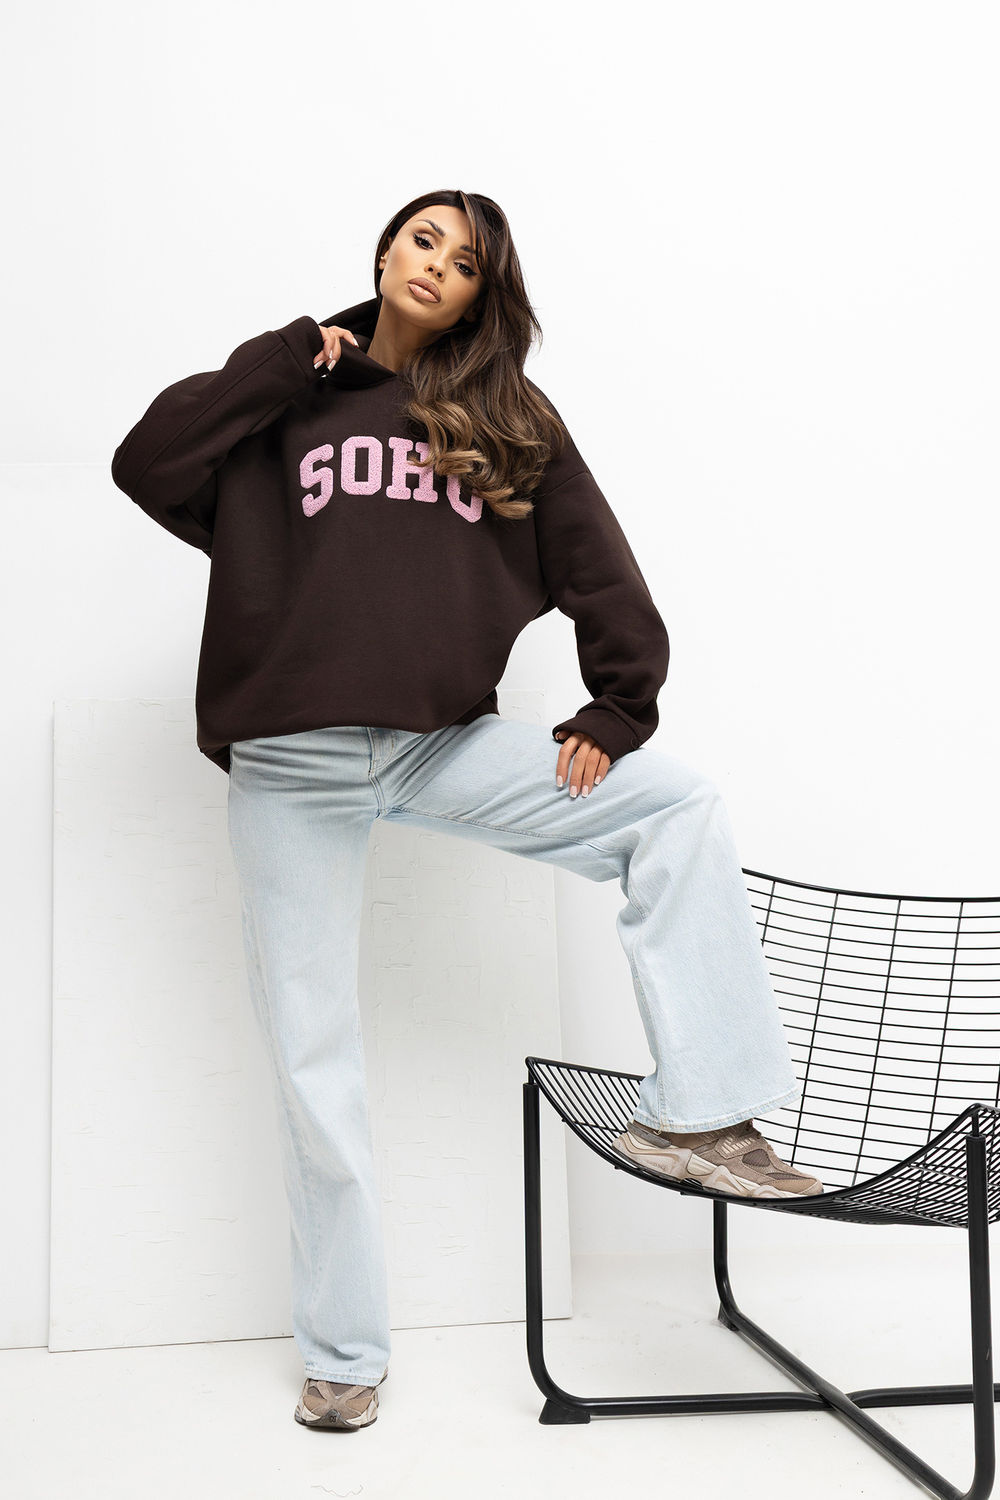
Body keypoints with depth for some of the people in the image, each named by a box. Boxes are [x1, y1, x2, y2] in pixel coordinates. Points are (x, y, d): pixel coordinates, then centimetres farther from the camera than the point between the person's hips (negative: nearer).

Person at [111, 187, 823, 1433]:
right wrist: (281, 362, -5)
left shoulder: (509, 417, 10)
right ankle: (343, 1352, 18)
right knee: (313, 1059, 4)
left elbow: (593, 564, 9)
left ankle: (692, 1114, -10)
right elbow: (149, 466, -5)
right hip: (291, 767, -1)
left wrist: (619, 709, 1)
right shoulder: (290, 397, 8)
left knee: (679, 806, -13)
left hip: (443, 744, 2)